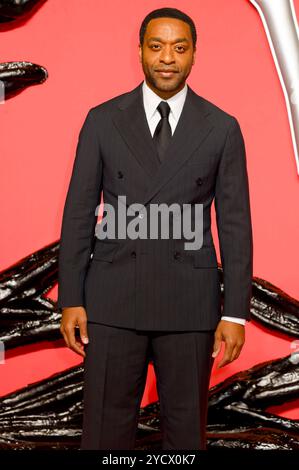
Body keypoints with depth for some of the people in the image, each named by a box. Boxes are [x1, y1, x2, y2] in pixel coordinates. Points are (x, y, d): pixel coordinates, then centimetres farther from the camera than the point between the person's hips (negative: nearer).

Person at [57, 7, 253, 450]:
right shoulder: (102, 120, 2)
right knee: (106, 427, 5)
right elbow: (79, 213, 3)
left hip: (190, 300, 0)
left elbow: (235, 225, 1)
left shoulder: (222, 128, 1)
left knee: (186, 426, 10)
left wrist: (235, 313, -3)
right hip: (114, 297, 0)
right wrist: (70, 300, -1)